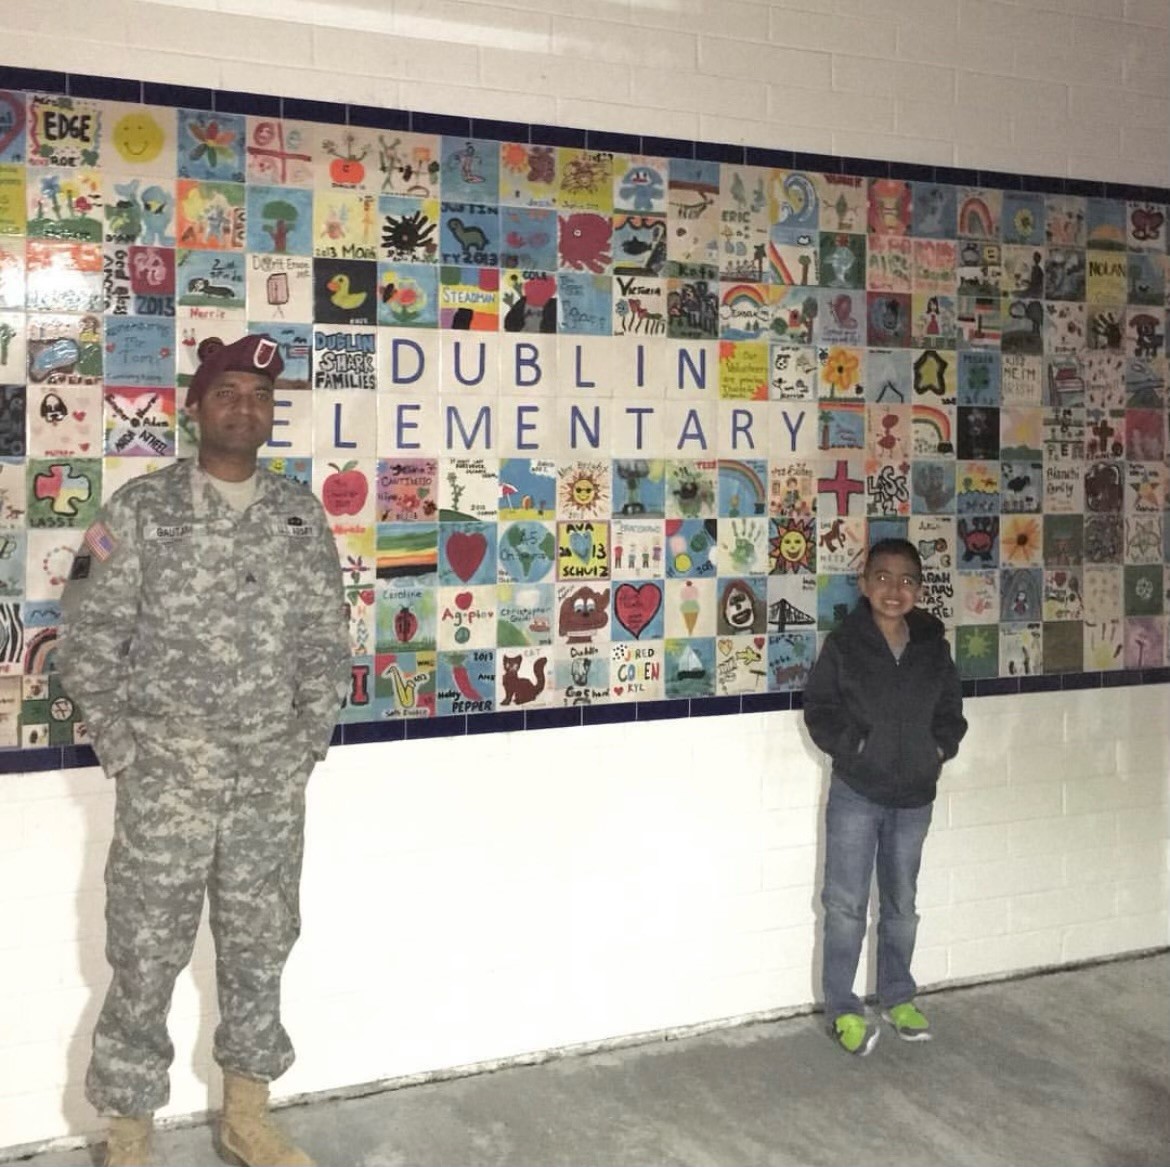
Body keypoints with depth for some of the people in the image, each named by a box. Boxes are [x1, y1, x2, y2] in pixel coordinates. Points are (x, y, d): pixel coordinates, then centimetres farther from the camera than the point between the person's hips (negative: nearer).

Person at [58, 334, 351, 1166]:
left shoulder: (301, 513, 5)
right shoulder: (139, 509, -4)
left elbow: (326, 639, 7)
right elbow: (89, 637, -4)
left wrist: (309, 741, 2)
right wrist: (122, 748, -6)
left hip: (273, 781, 3)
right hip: (165, 778, -3)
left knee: (260, 946, 14)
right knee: (146, 958, 5)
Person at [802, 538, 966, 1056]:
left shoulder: (933, 646, 0)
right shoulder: (843, 644, -10)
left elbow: (950, 710, 11)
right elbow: (819, 708, -6)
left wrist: (940, 748, -5)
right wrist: (853, 747, -17)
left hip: (914, 795, 3)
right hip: (856, 793, -3)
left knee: (901, 904, 16)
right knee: (846, 904, 1)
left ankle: (897, 996, 32)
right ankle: (842, 1008, 14)